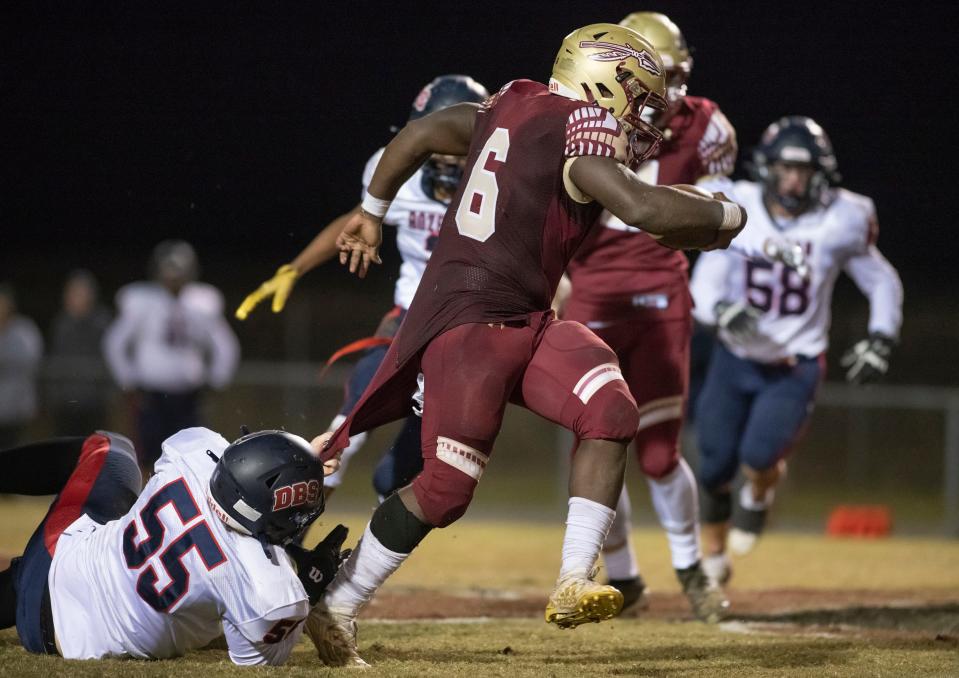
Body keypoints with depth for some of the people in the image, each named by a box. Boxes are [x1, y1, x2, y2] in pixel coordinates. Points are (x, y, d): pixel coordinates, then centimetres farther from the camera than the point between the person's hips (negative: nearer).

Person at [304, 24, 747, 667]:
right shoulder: (578, 132, -14)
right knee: (445, 489, -8)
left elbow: (419, 133, 21)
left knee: (610, 411, -11)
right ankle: (335, 609, 9)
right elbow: (644, 208, -25)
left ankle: (573, 585, -16)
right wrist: (724, 217, -7)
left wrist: (372, 213, 34)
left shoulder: (512, 108, 13)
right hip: (470, 323, -10)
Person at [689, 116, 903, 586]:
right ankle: (713, 558, 30)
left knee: (759, 455, -22)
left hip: (795, 368, -2)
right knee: (715, 466, 2)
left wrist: (880, 341, -7)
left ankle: (758, 494, 17)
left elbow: (882, 282, 5)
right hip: (735, 359, 2)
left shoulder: (838, 222, -9)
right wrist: (722, 310, -35)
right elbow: (704, 286, -14)